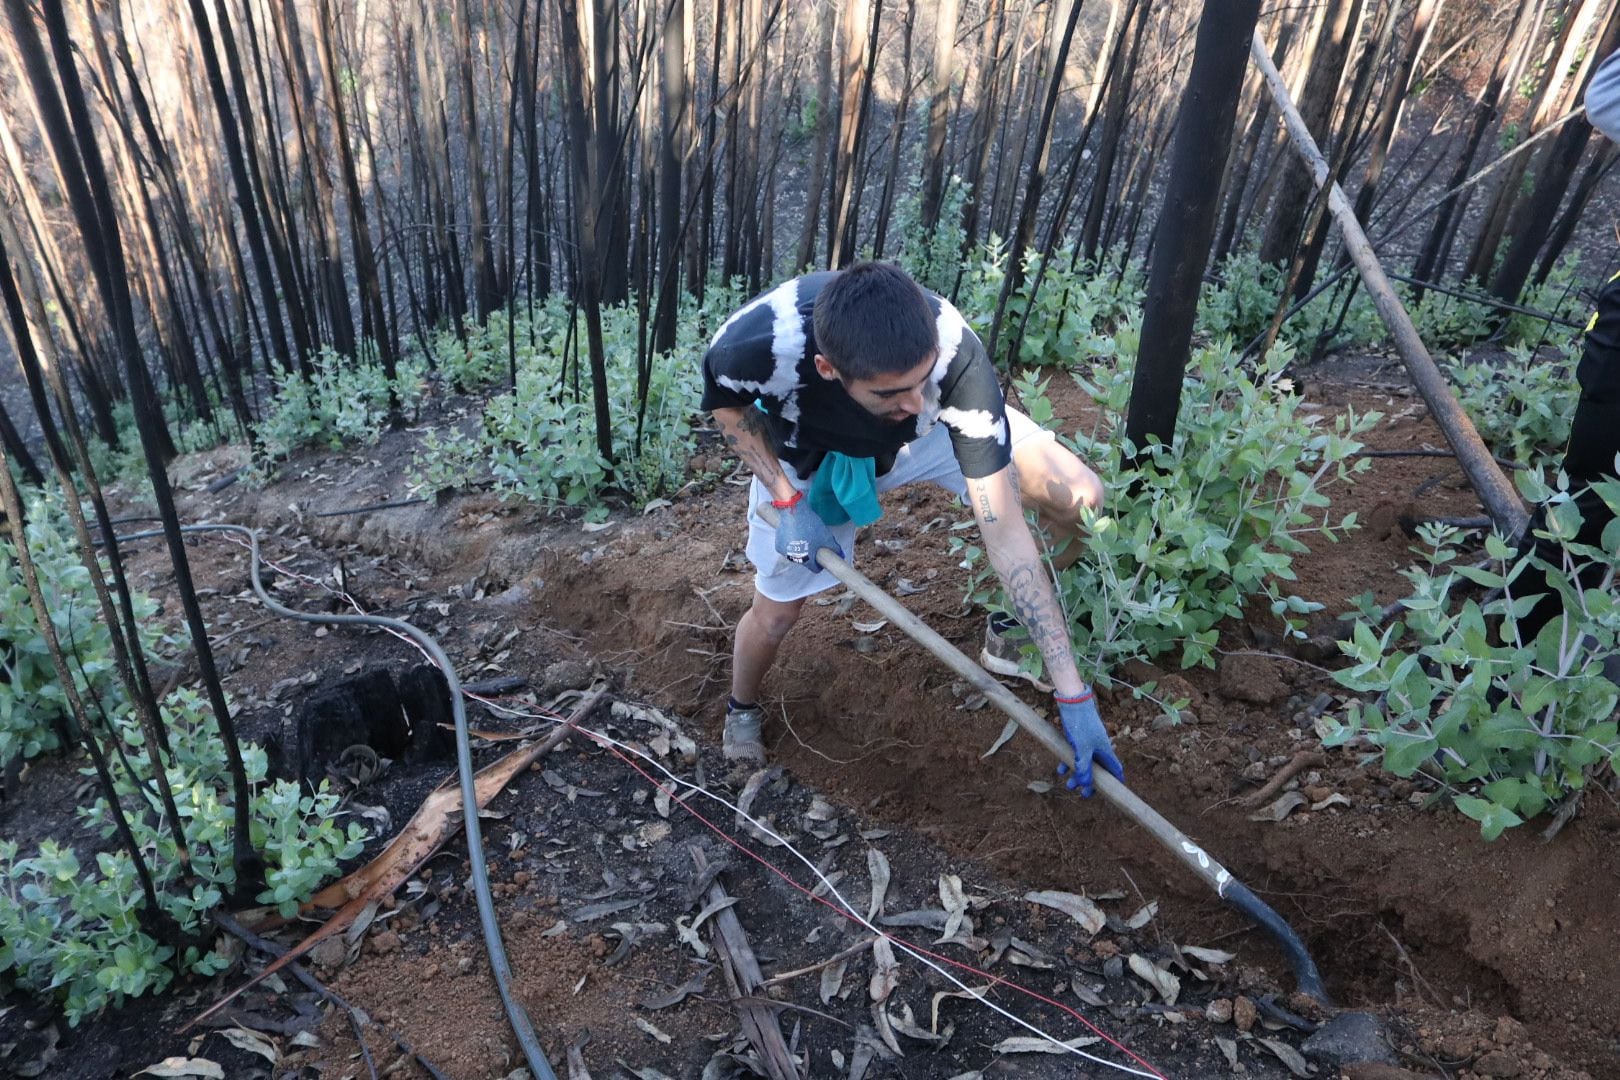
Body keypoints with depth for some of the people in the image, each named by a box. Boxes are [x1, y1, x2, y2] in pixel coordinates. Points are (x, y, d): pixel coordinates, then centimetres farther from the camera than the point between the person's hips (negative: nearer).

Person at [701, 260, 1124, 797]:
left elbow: (1005, 534, -37)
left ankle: (1011, 627, 14)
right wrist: (787, 498, -25)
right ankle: (741, 711, 39)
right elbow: (728, 406, -13)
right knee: (775, 613, 2)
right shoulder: (759, 342, -42)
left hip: (932, 435, 1)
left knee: (1078, 496, -14)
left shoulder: (955, 354, -41)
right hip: (812, 458, 0)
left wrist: (1073, 693, -35)